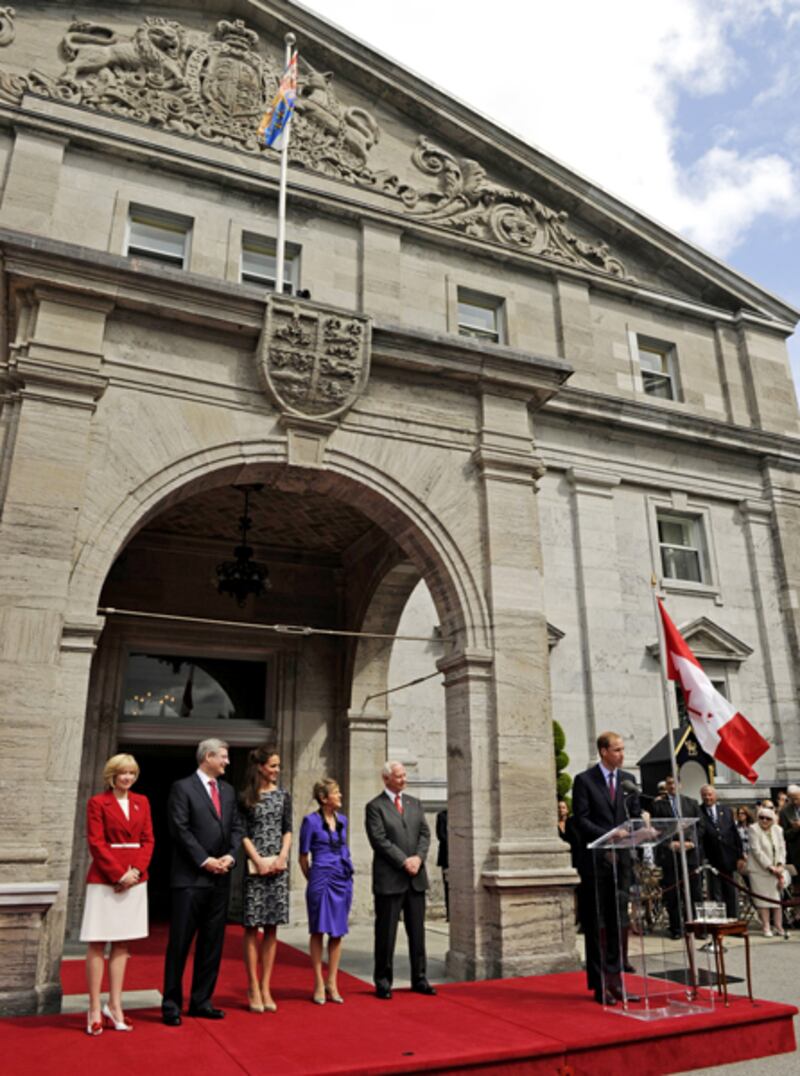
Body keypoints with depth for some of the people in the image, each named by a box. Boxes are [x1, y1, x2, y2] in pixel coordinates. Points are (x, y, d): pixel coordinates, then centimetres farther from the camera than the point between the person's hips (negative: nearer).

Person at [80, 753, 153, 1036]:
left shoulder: (142, 802, 10)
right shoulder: (97, 803, -3)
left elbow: (148, 840, 8)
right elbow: (96, 843, -9)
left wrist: (137, 870, -8)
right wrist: (119, 874, -14)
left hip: (135, 879, 4)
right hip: (104, 879, -4)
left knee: (122, 944, 9)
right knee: (97, 944, 0)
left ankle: (115, 1007, 16)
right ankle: (95, 1010, 7)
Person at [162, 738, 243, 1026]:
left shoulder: (228, 790, 14)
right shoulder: (182, 788, -5)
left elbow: (236, 826, 12)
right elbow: (180, 829, -12)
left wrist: (230, 855, -4)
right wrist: (204, 860, -14)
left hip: (220, 878, 6)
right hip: (190, 877, -6)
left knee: (212, 943, 10)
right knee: (180, 942, 1)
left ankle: (201, 1001, 21)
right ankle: (171, 1004, 13)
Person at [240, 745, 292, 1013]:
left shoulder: (283, 795, 9)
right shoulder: (246, 797, 0)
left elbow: (287, 830, 8)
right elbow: (243, 833, -3)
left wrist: (281, 857, -5)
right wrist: (259, 860, -11)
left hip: (278, 867, 3)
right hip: (254, 866, -3)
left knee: (272, 927, 6)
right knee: (252, 926, 0)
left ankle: (265, 988, 14)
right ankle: (253, 988, 9)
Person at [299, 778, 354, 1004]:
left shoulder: (342, 820, 9)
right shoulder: (311, 821, -7)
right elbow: (303, 857, 1)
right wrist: (312, 880, 8)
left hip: (343, 880, 5)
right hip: (321, 879, -5)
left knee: (337, 932, 8)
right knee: (319, 931, 2)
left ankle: (332, 983, 18)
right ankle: (319, 984, 13)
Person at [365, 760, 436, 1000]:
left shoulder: (414, 803, 13)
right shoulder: (375, 807, -5)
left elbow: (425, 833, 8)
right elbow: (379, 840, -12)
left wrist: (418, 857, -9)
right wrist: (404, 861, -16)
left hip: (416, 877, 5)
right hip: (389, 878, -5)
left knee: (417, 930, 10)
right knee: (386, 932, 3)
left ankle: (419, 978, 20)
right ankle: (383, 981, 14)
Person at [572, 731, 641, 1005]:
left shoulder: (628, 779, 11)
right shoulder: (584, 780, -5)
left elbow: (636, 815, 11)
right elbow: (581, 820, -10)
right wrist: (609, 836, -21)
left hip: (621, 859, 4)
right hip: (595, 860, -4)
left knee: (619, 922, 7)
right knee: (596, 924, 3)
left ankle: (614, 979, 17)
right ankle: (599, 984, 12)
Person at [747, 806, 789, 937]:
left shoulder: (778, 830, 9)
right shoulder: (754, 829, -7)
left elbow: (782, 848, 7)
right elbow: (756, 850, -12)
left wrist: (780, 865, -8)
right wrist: (769, 867, -16)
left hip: (776, 870, 4)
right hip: (760, 870, -4)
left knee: (778, 897, 3)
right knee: (763, 899, -4)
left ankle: (778, 926, 9)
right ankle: (766, 927, 1)